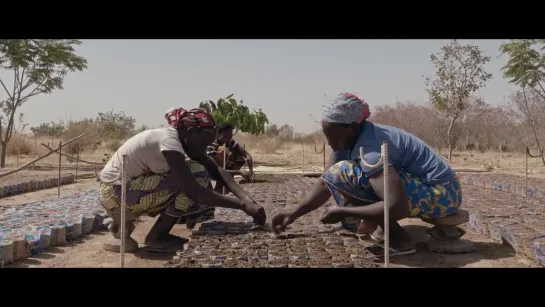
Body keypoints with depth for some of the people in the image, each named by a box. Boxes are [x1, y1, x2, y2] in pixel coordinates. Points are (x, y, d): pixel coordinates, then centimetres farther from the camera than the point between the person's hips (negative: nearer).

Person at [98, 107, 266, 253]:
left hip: (131, 189, 9)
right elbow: (194, 191, -31)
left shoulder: (183, 140, 3)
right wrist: (243, 205, -30)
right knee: (197, 175, -18)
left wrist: (248, 199, -16)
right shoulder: (168, 139, -24)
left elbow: (218, 172, -2)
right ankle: (156, 237, -6)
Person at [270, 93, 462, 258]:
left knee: (341, 173, -22)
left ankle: (397, 237, -13)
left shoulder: (370, 148, -26)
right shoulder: (349, 138, 1)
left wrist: (342, 212, -25)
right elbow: (325, 184, 5)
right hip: (417, 182, 9)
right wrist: (294, 213, -6)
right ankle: (379, 223, 9)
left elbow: (398, 207, -35)